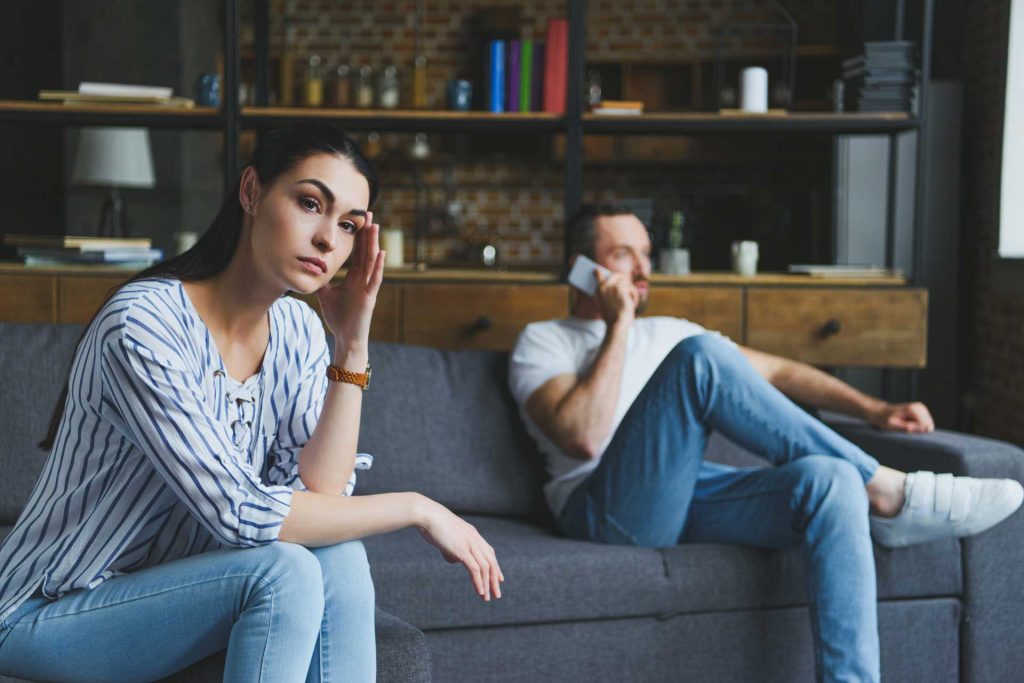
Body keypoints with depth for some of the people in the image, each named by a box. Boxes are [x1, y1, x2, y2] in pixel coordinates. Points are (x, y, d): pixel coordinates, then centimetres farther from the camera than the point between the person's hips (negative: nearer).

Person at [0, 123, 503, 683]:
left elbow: (318, 497, -10)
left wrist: (352, 343, -14)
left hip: (171, 586, 7)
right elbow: (242, 515, -29)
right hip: (47, 616, -6)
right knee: (285, 571, -28)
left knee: (338, 560, -20)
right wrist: (415, 509, -21)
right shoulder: (144, 326, -24)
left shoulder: (296, 330, 0)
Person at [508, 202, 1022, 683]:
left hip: (693, 501, 6)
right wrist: (618, 325, -4)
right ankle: (887, 492, -21)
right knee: (701, 356, -27)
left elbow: (775, 372, 25)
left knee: (830, 481, -26)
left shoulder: (666, 333, 31)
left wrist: (872, 409, 12)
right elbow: (582, 438, -9)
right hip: (611, 513, -5)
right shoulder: (544, 342, 12)